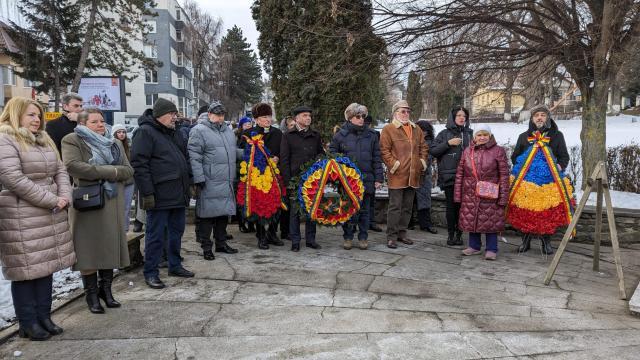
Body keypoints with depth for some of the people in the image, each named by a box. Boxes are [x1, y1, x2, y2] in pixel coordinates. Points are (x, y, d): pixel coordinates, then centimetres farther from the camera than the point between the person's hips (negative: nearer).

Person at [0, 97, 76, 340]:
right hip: (21, 218, -7)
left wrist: (64, 197, -5)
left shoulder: (45, 140, 16)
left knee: (46, 265, 10)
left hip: (51, 215, 7)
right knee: (26, 269, 0)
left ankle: (44, 318, 20)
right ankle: (28, 323, 12)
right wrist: (52, 200, -16)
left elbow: (60, 171, 14)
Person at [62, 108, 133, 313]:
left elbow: (128, 171, 6)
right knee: (89, 249, 0)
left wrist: (101, 172, -11)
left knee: (110, 247, 8)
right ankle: (92, 294, 13)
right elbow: (73, 166, -19)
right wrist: (111, 171, -15)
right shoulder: (72, 141, 0)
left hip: (113, 204, 5)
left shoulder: (115, 144, 16)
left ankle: (106, 289, 22)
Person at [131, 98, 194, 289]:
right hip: (159, 196, -8)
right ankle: (151, 272, 12)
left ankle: (175, 266, 29)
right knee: (155, 235, 1)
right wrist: (147, 193, -20)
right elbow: (139, 164, -16)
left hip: (179, 194, 8)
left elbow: (185, 158, 24)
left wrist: (189, 183, 16)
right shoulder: (145, 132, -9)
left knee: (176, 232, 16)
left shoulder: (174, 133, 17)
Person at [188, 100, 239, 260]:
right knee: (207, 215, 0)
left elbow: (234, 151, 28)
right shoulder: (199, 131, -7)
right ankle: (206, 247, 11)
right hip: (209, 183, -7)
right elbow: (194, 157, -13)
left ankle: (221, 243, 26)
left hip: (227, 182, 7)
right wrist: (198, 179, -18)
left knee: (224, 213, 14)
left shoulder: (228, 130, 18)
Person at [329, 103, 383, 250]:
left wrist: (378, 178, 1)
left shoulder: (371, 135, 7)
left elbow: (376, 158, 6)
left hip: (366, 179, 1)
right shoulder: (340, 135, 1)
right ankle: (348, 237, 20)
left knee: (364, 210, 9)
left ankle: (363, 238, 20)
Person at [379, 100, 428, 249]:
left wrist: (422, 162, 9)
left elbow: (424, 147, 22)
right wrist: (393, 165, -15)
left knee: (407, 207, 13)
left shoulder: (416, 130, 16)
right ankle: (392, 236, 4)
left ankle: (402, 232, 24)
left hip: (413, 175, 6)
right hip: (397, 175, -6)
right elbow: (384, 150, -9)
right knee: (395, 207, -3)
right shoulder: (388, 129, -4)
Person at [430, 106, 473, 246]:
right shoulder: (444, 134, 7)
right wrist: (448, 143, -9)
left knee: (462, 205, 2)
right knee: (451, 205, 1)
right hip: (449, 175, -2)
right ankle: (451, 234, 10)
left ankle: (459, 233, 13)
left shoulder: (469, 134, 13)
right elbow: (433, 151, 0)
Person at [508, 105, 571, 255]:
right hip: (525, 181, 1)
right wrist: (520, 168, 6)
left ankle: (546, 241, 15)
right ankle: (526, 239, 17)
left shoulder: (556, 136, 10)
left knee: (549, 211, 0)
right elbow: (515, 156, 21)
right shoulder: (524, 136, 13)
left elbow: (564, 156, 11)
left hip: (549, 181, -1)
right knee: (525, 211, 2)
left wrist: (560, 166, -7)